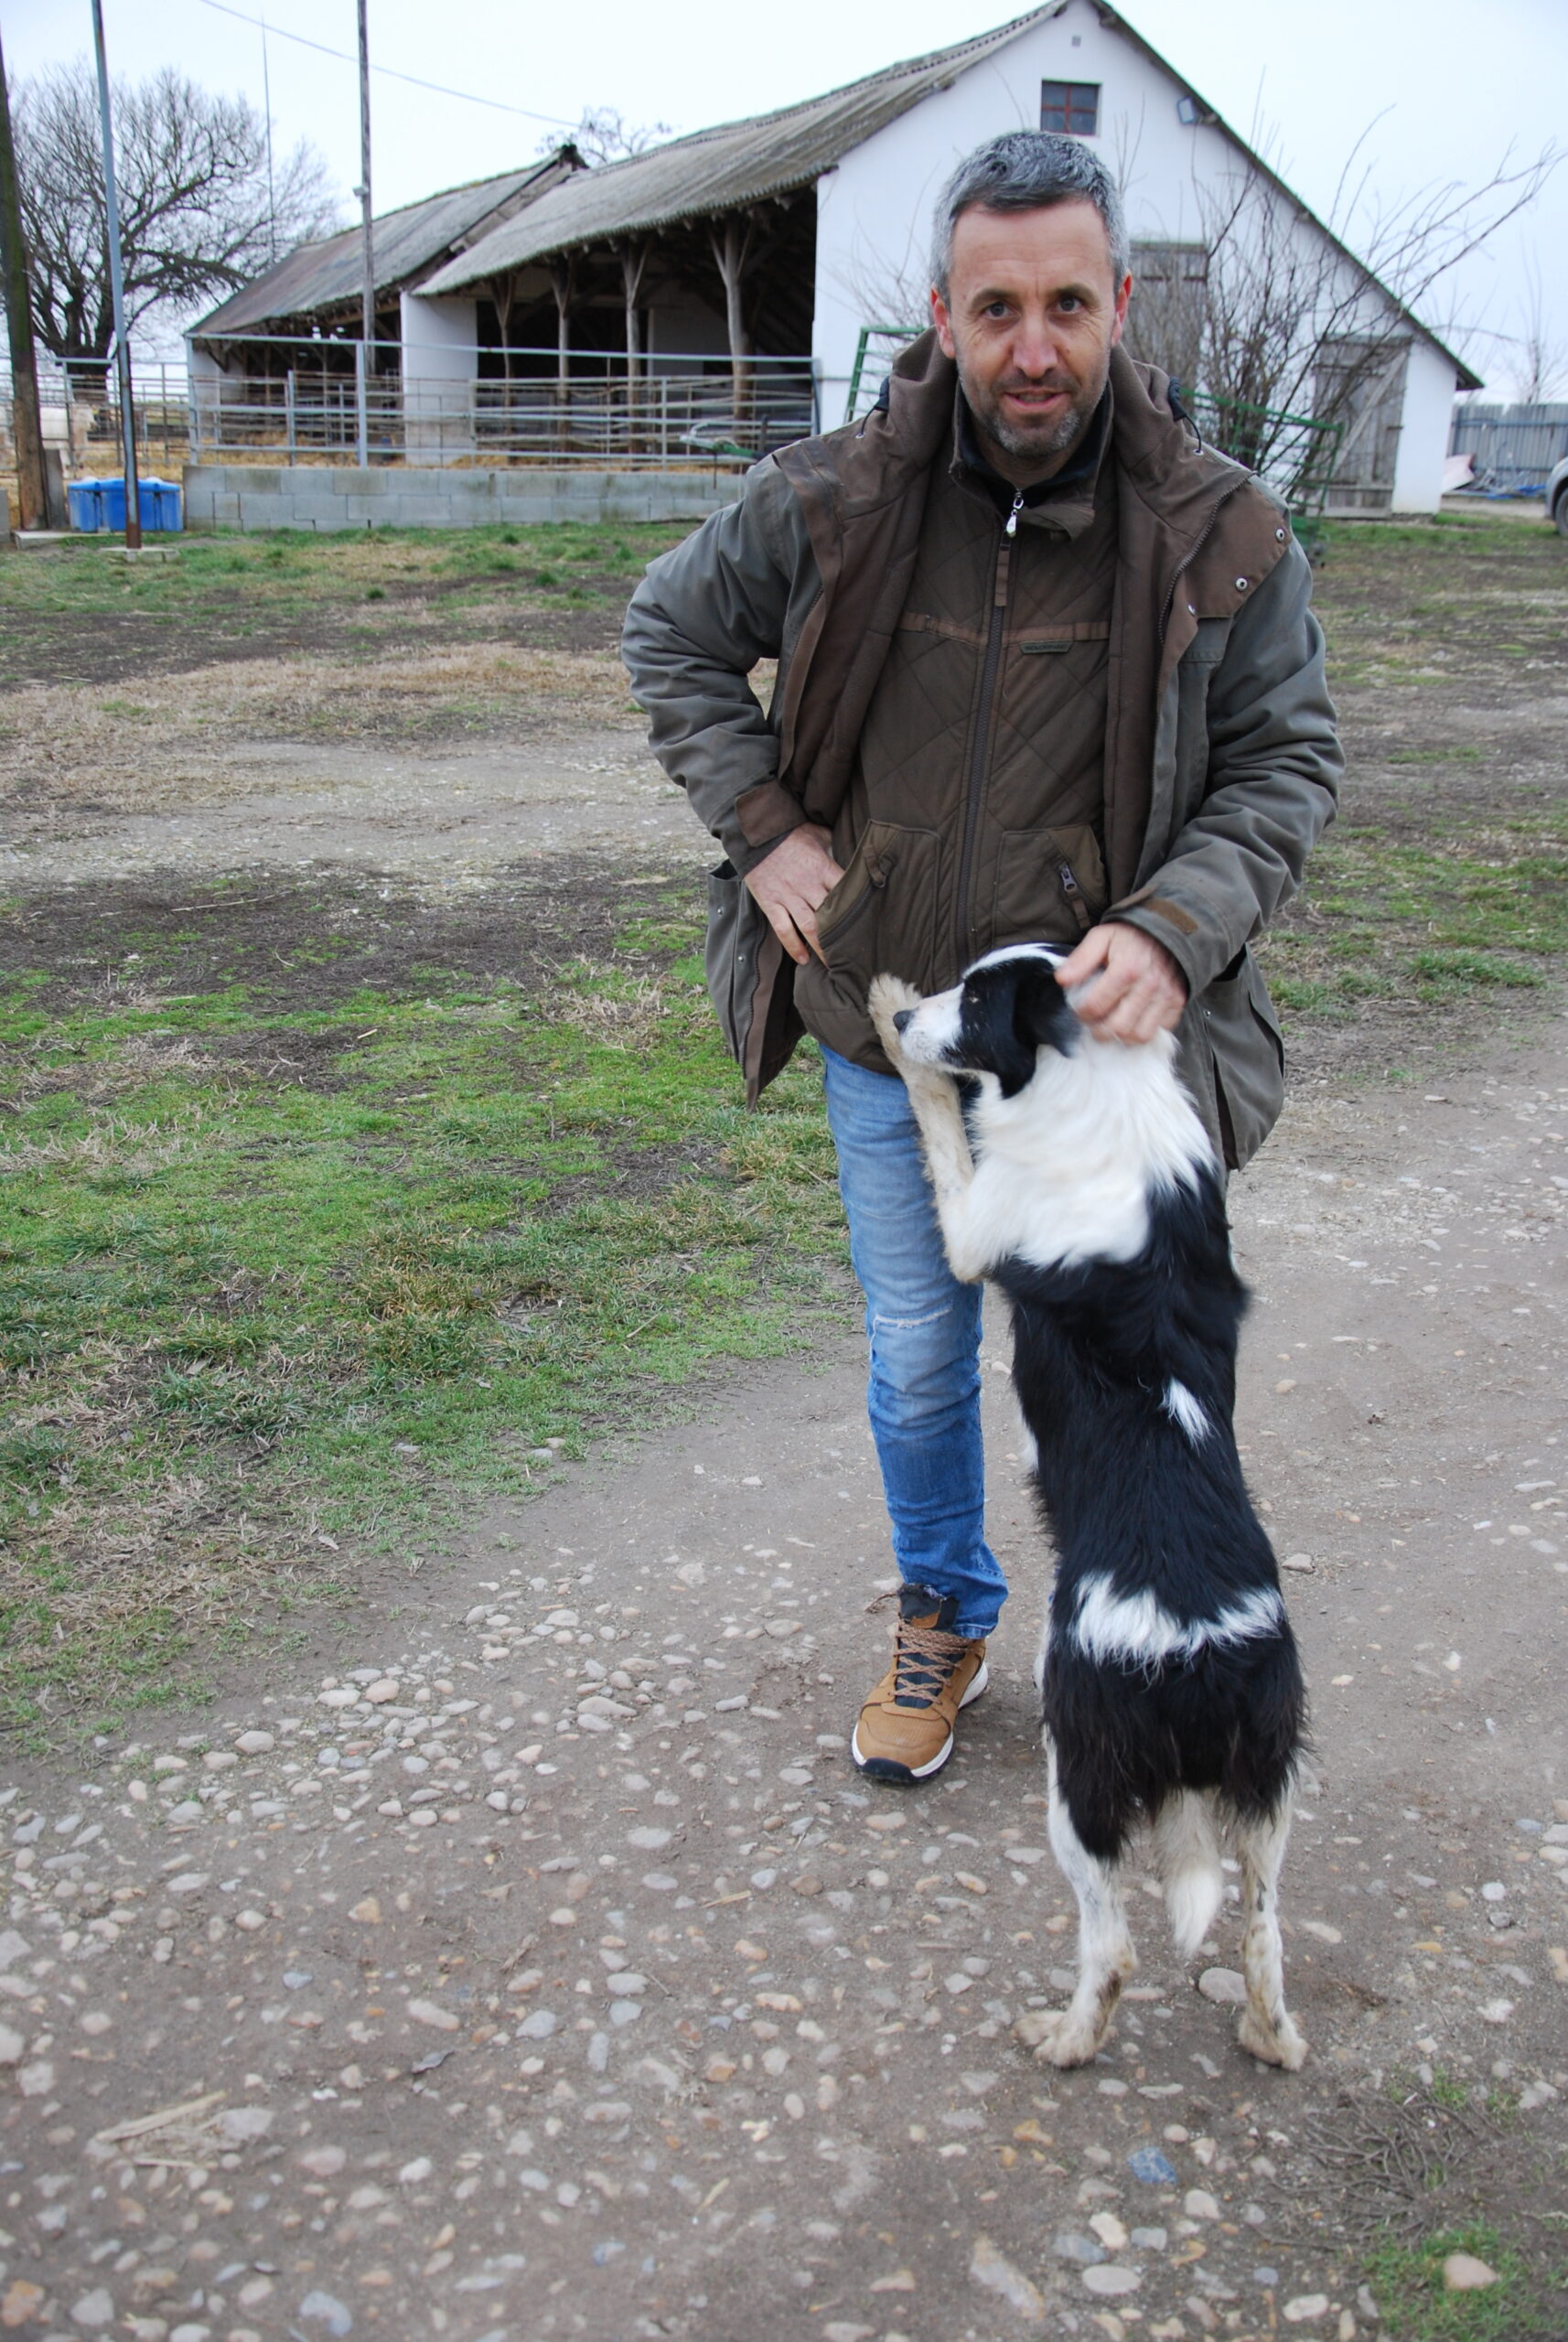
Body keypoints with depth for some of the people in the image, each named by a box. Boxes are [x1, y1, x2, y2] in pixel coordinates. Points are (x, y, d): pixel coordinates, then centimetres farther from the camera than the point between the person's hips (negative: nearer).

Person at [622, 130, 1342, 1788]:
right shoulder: (831, 502, -9)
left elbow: (1286, 764, -2)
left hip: (1090, 1045, -1)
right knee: (916, 1360, 16)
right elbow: (672, 634, 7)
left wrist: (1174, 932, -20)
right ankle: (943, 1621, 42)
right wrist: (762, 825, -5)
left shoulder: (1219, 536, -11)